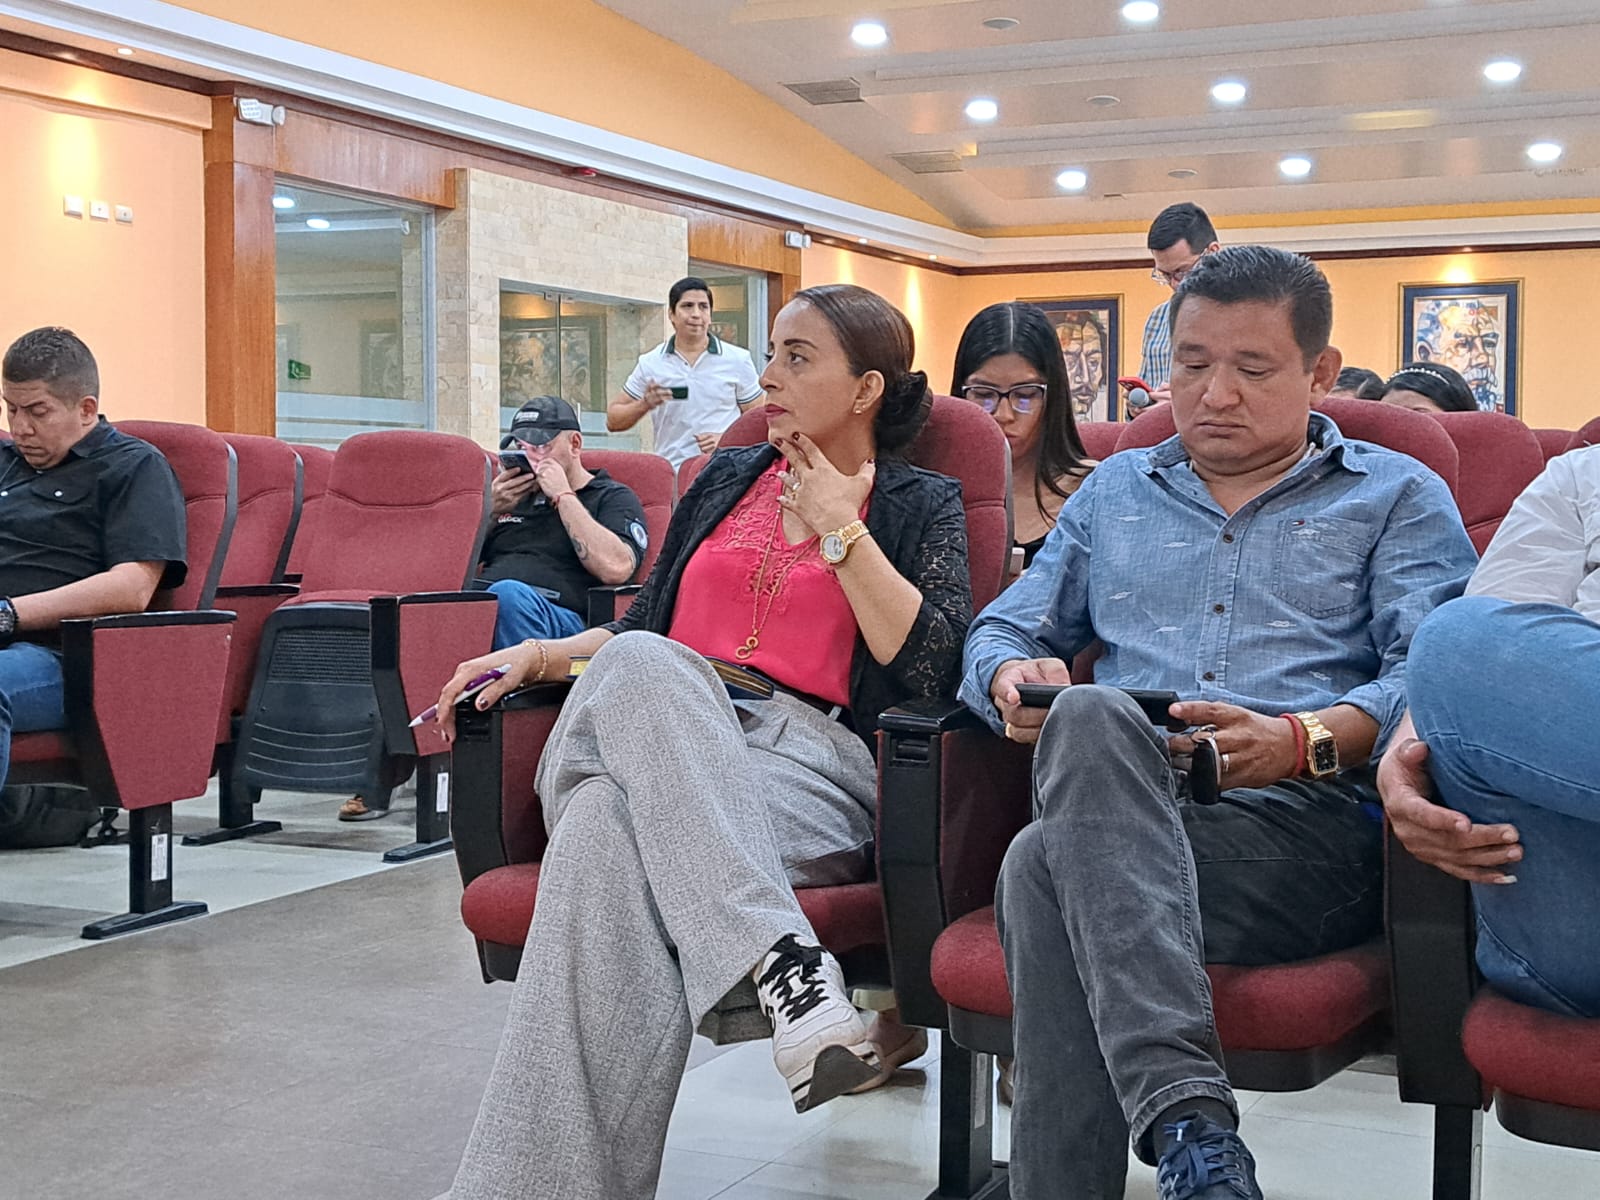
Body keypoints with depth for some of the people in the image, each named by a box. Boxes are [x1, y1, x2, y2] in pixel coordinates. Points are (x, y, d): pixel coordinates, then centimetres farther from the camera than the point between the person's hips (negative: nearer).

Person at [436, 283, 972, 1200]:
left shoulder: (921, 505, 13)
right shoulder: (729, 478, 27)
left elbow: (928, 666, -3)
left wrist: (839, 528, 1)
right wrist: (538, 656, 12)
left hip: (808, 757, -4)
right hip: (647, 735, 4)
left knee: (612, 829, -36)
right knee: (639, 663, -36)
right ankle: (780, 954, -46)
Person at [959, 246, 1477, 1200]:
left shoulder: (1398, 496, 17)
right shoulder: (1116, 490, 29)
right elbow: (1003, 630, 26)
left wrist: (1305, 742, -19)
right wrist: (1015, 678, -1)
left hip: (1311, 823, -3)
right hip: (1112, 804, 3)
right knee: (1090, 717, -37)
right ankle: (1188, 1121, -44)